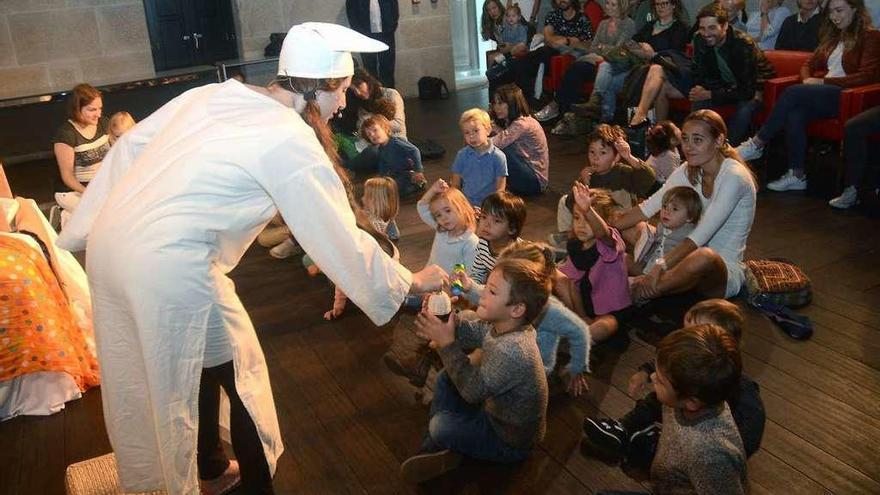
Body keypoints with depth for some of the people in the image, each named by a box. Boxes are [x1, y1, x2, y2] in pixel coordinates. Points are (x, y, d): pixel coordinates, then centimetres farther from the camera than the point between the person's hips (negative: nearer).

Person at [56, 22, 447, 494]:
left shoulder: (215, 94, 8)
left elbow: (129, 146, 11)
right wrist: (410, 282, 6)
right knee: (240, 375, 13)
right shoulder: (292, 143, -11)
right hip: (168, 267, -8)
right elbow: (341, 239, -7)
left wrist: (85, 227, 18)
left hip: (111, 244, 8)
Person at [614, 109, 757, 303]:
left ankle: (636, 293, -28)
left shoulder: (734, 177, -20)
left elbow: (701, 236, -28)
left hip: (726, 271, -8)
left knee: (704, 257, -42)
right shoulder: (689, 171, 3)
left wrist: (660, 266, -36)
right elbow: (647, 208, 1)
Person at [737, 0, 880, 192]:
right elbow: (809, 64, 25)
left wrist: (823, 82, -13)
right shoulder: (832, 37, 26)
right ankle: (796, 176, -28)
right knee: (795, 114, -29)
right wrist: (808, 80, -1)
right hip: (823, 95, 6)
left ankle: (756, 145, -22)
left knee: (793, 92, -28)